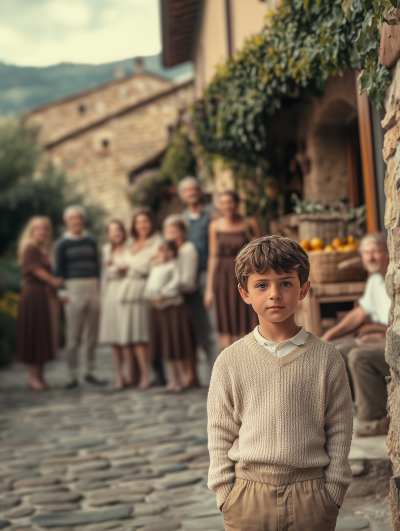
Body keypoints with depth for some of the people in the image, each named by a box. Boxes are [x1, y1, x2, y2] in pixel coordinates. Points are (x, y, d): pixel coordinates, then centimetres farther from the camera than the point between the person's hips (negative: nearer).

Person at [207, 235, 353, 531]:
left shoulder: (326, 359, -3)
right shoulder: (230, 363, -2)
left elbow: (339, 431, 2)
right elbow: (220, 435, 3)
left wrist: (332, 493, 0)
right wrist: (226, 494, 0)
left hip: (310, 497, 0)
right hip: (248, 497, 0)